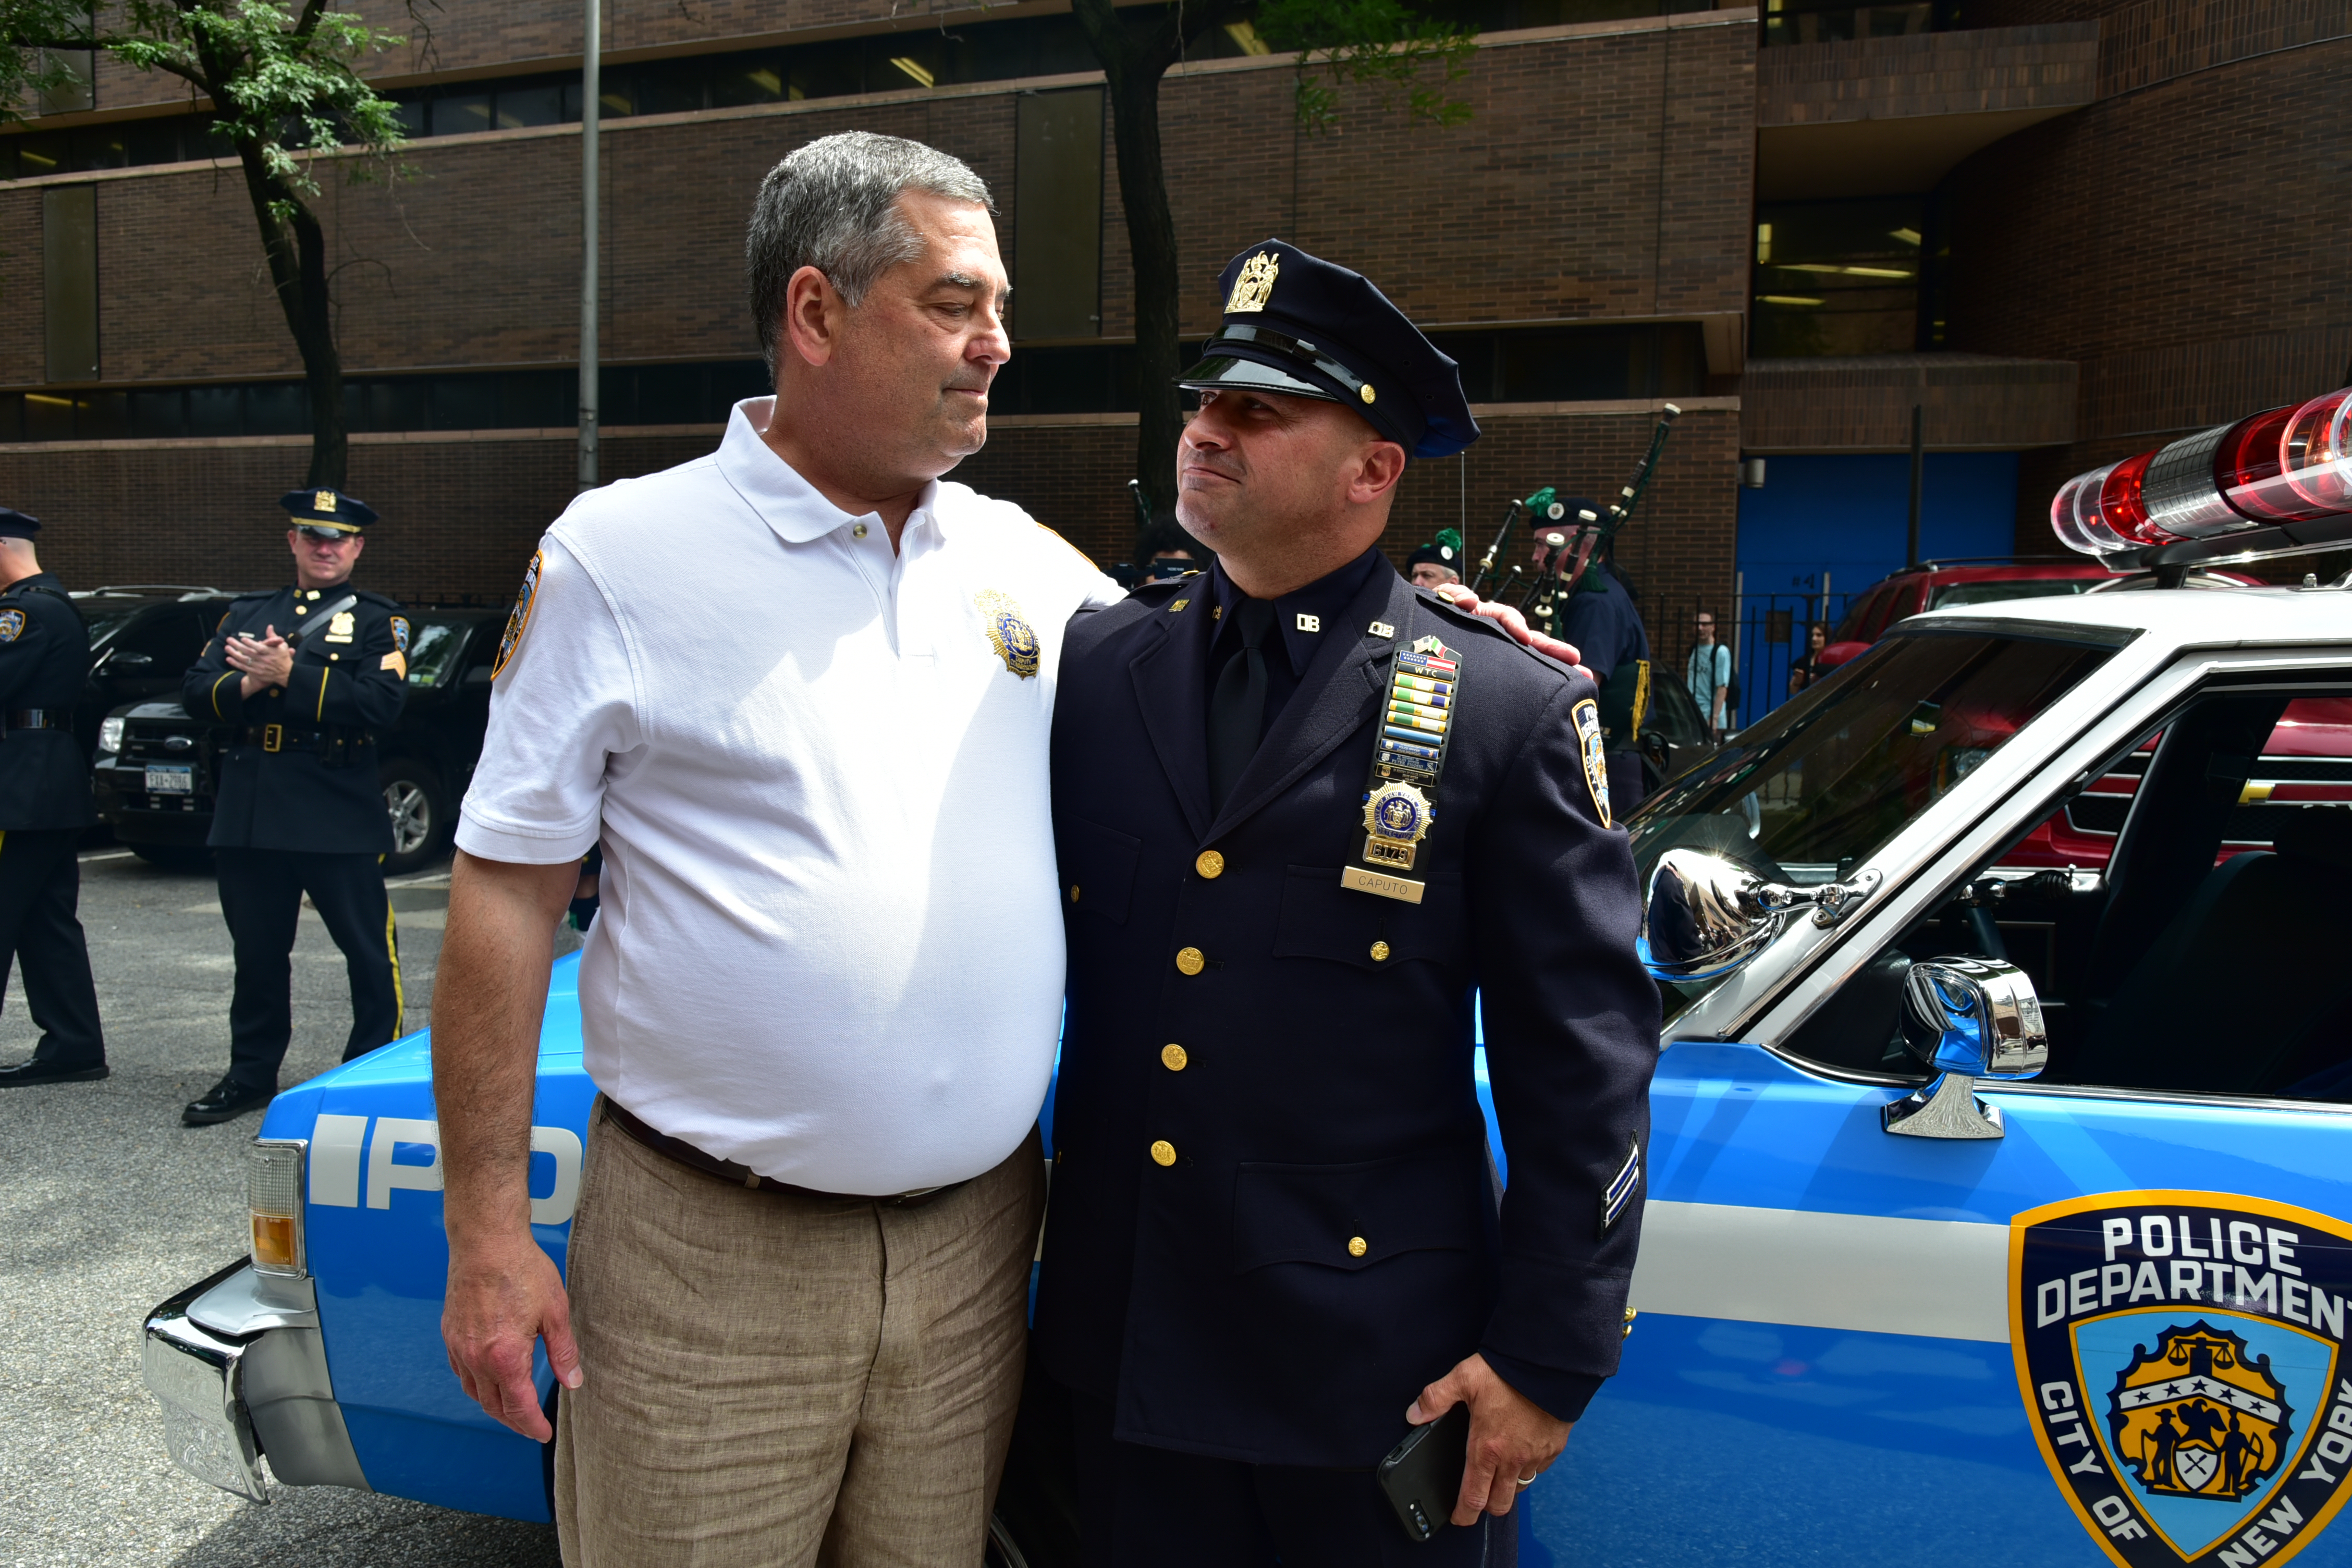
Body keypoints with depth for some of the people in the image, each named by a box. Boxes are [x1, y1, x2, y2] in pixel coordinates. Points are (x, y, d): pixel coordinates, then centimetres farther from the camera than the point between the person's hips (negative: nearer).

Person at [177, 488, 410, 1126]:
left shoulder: (378, 620, 3)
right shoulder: (247, 613, 17)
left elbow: (380, 703, -13)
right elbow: (195, 692, 8)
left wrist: (290, 676, -17)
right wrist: (248, 683, -11)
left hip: (339, 812, -4)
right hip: (249, 810, 5)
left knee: (369, 948, -1)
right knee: (257, 950, 13)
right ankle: (252, 1075, 26)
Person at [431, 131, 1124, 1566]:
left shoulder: (1023, 558, 6)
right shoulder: (623, 555, -6)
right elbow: (505, 897, -6)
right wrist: (488, 1232, -7)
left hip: (977, 1240, 4)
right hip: (706, 1264, -4)